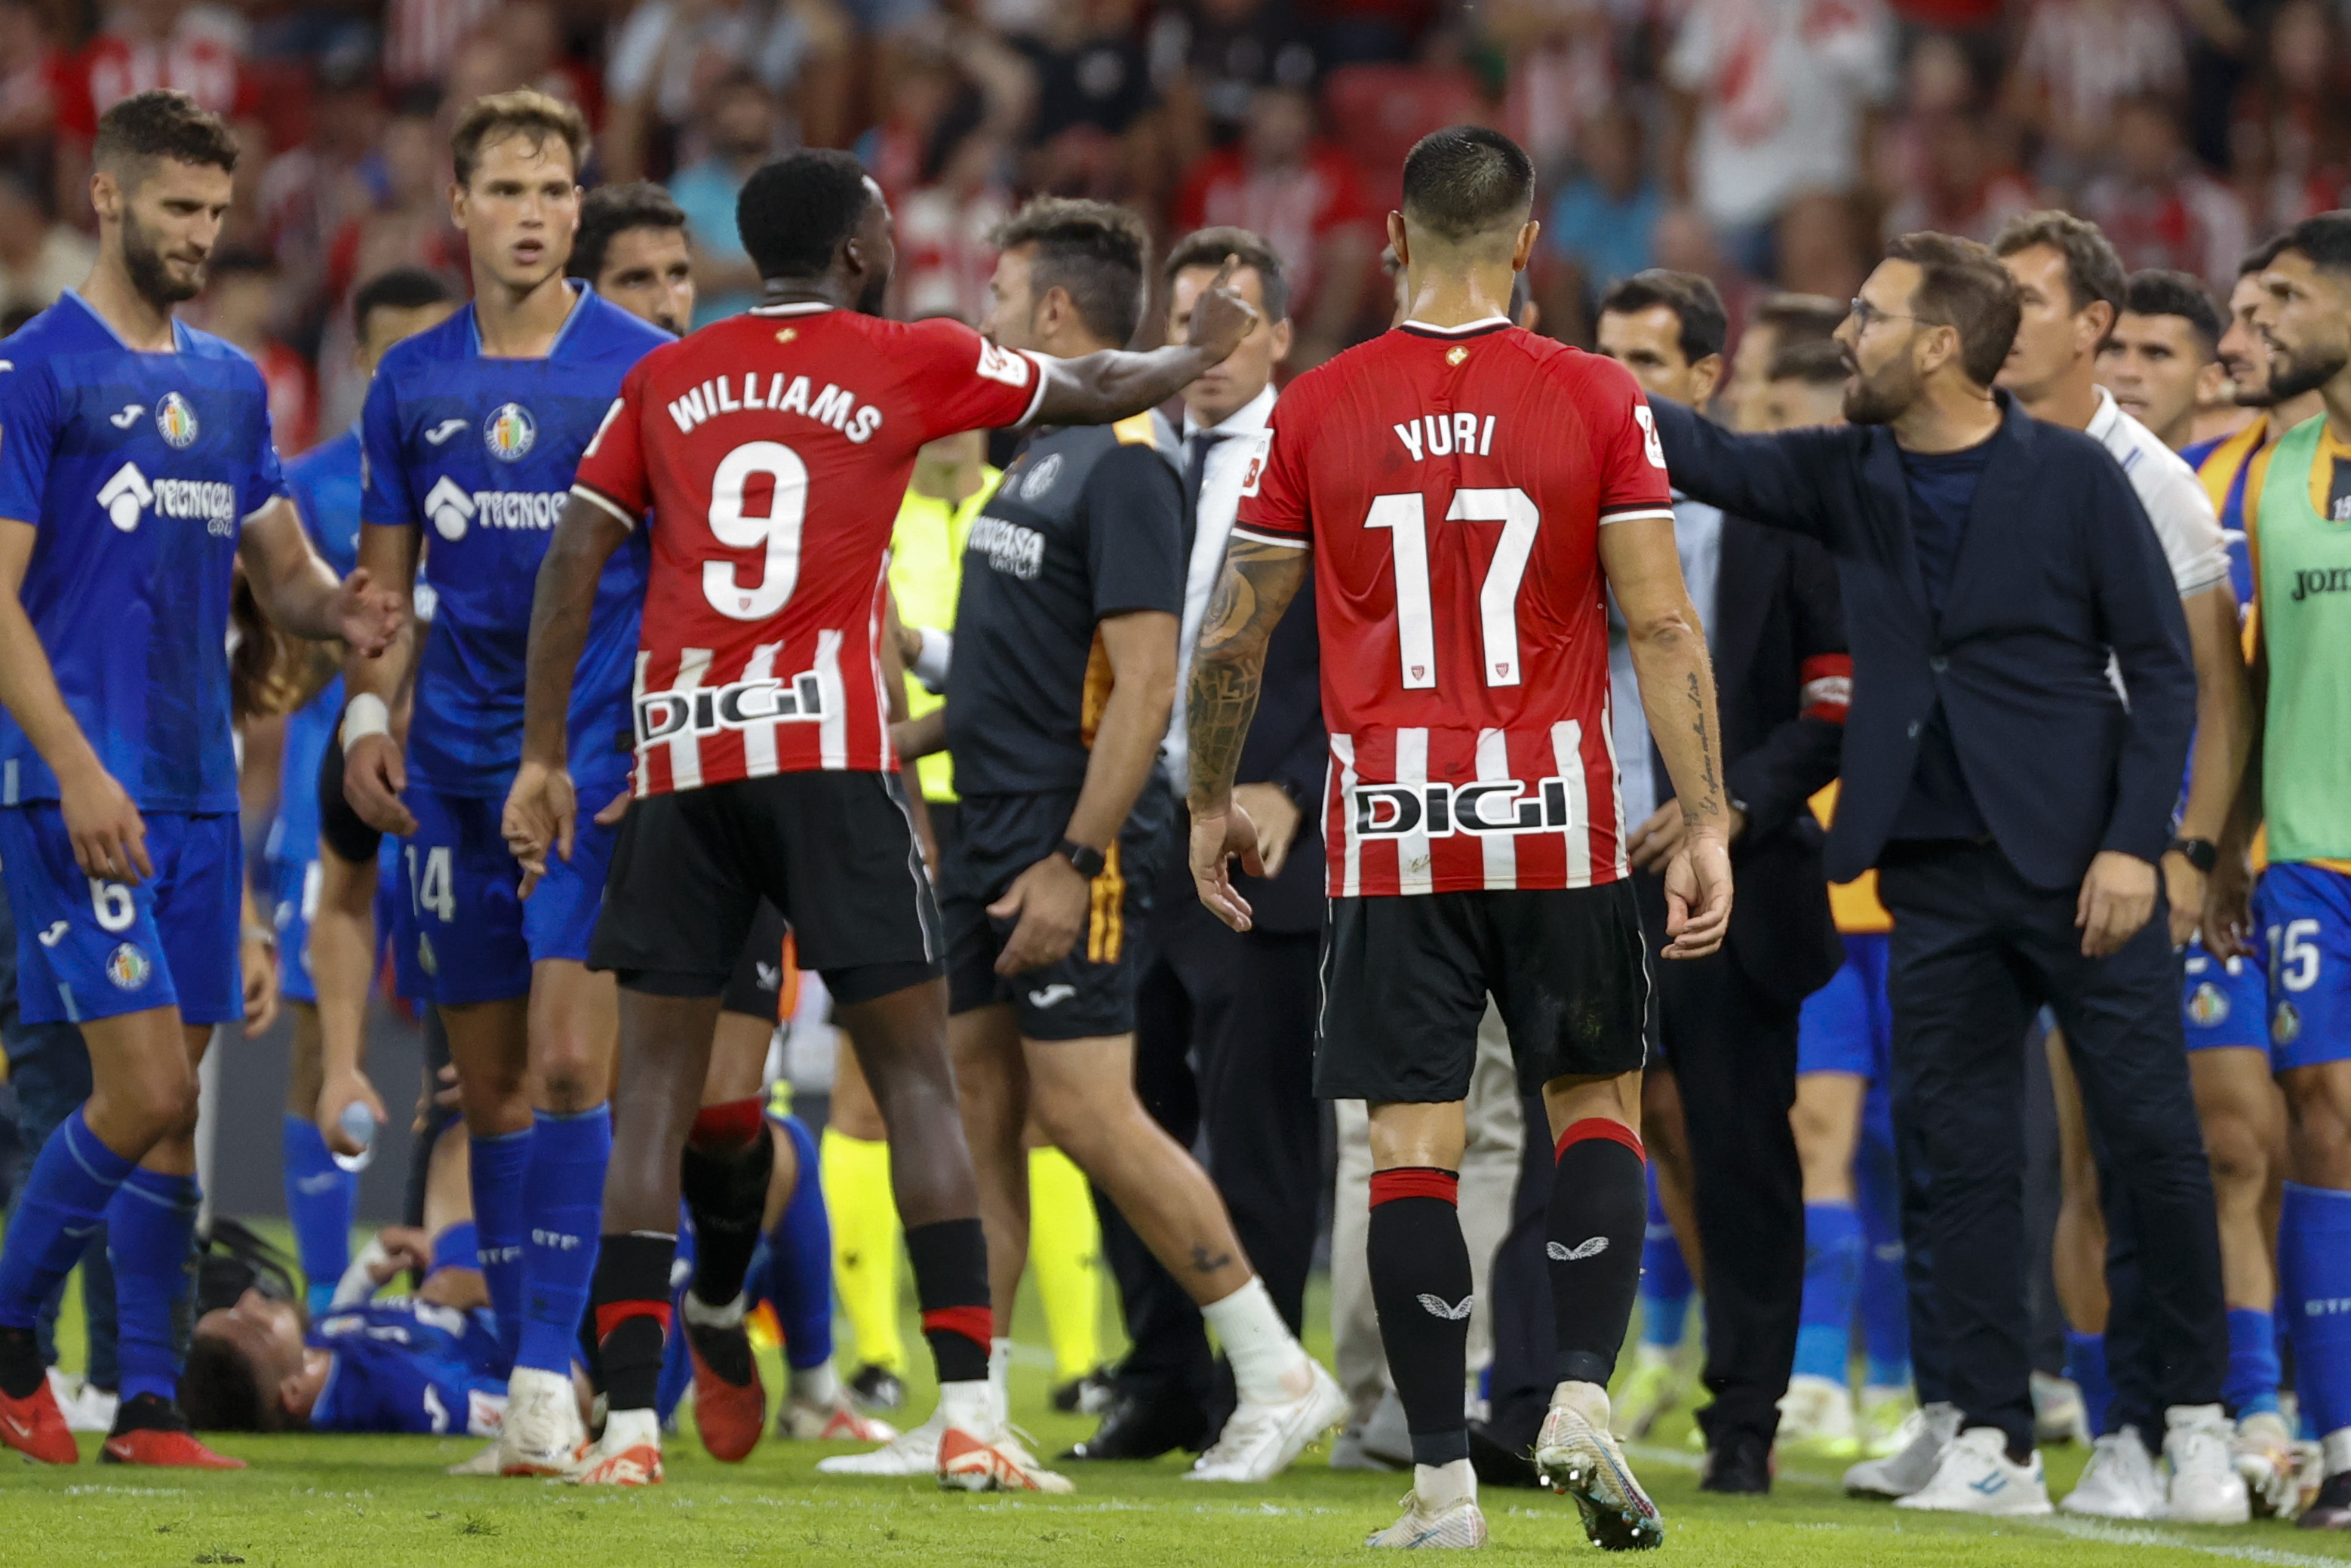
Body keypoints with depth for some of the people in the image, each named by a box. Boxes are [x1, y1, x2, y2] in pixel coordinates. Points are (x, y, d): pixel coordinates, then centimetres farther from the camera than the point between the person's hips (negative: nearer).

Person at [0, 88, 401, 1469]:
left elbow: (281, 571, 20)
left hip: (198, 786, 7)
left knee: (175, 1106, 5)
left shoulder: (232, 385, 16)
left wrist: (338, 608, -5)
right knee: (146, 1089, -13)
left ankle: (150, 1405, 9)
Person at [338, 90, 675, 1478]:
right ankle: (529, 1374, 13)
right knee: (493, 1084, 6)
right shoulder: (412, 384, 10)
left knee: (571, 1063, -15)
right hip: (456, 769, 4)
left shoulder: (645, 369, -2)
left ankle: (551, 1376, -16)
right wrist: (369, 715, 2)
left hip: (597, 755, -4)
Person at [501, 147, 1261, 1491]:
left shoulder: (665, 381, 14)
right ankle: (969, 1414, -6)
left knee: (657, 1087, 6)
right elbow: (1101, 392, 20)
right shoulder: (910, 363, 6)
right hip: (828, 745, -3)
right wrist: (1204, 351, 41)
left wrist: (545, 755, 11)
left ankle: (629, 1419, -2)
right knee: (916, 1076, 1)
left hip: (677, 759, 3)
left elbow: (577, 554, 8)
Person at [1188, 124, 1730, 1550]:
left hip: (1388, 830, 0)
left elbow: (1234, 639, 5)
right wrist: (1707, 826, -4)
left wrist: (1211, 803, 19)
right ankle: (1583, 1393, -3)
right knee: (1598, 1105, 15)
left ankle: (1444, 1480, -1)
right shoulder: (1598, 401, -2)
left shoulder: (1316, 410, 1)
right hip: (1559, 824, 0)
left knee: (1413, 1147, 2)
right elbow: (1663, 626, -7)